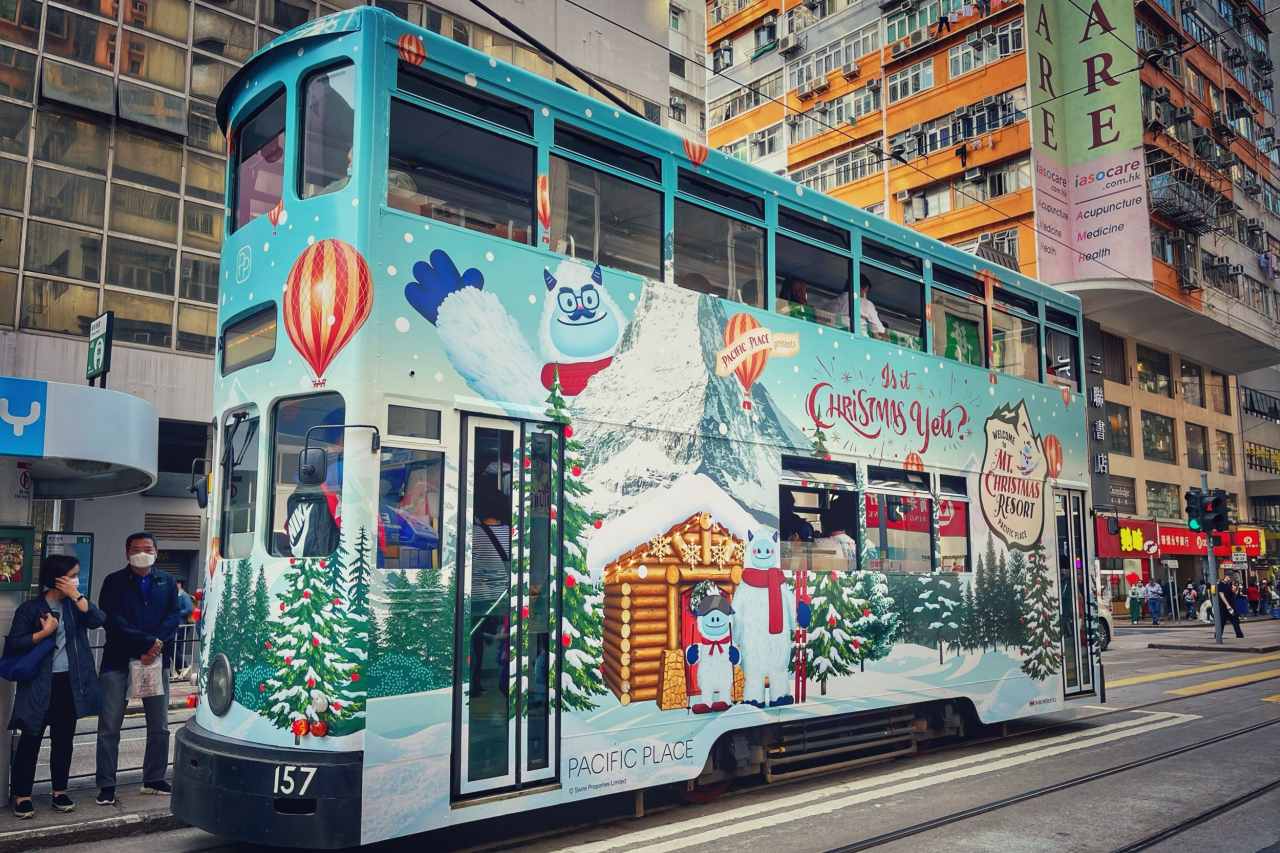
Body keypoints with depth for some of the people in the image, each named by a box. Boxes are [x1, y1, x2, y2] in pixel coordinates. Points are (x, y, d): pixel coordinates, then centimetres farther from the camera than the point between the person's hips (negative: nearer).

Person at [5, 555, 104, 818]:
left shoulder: (74, 605, 6)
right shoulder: (30, 608, -5)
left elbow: (98, 620, -11)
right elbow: (13, 644, -6)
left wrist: (76, 595, -12)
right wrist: (44, 632, -16)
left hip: (69, 683, 4)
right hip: (39, 685, -4)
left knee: (64, 740, 10)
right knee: (31, 740, 2)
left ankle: (59, 792, 21)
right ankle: (22, 796, 12)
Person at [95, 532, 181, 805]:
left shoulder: (166, 582, 10)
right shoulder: (114, 582, 1)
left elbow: (173, 617, 2)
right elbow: (113, 620, -10)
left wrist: (157, 646, -14)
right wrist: (147, 642, -16)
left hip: (156, 660, 3)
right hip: (117, 661, -3)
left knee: (160, 726, 8)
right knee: (109, 727, 0)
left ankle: (154, 779, 21)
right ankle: (106, 785, 9)